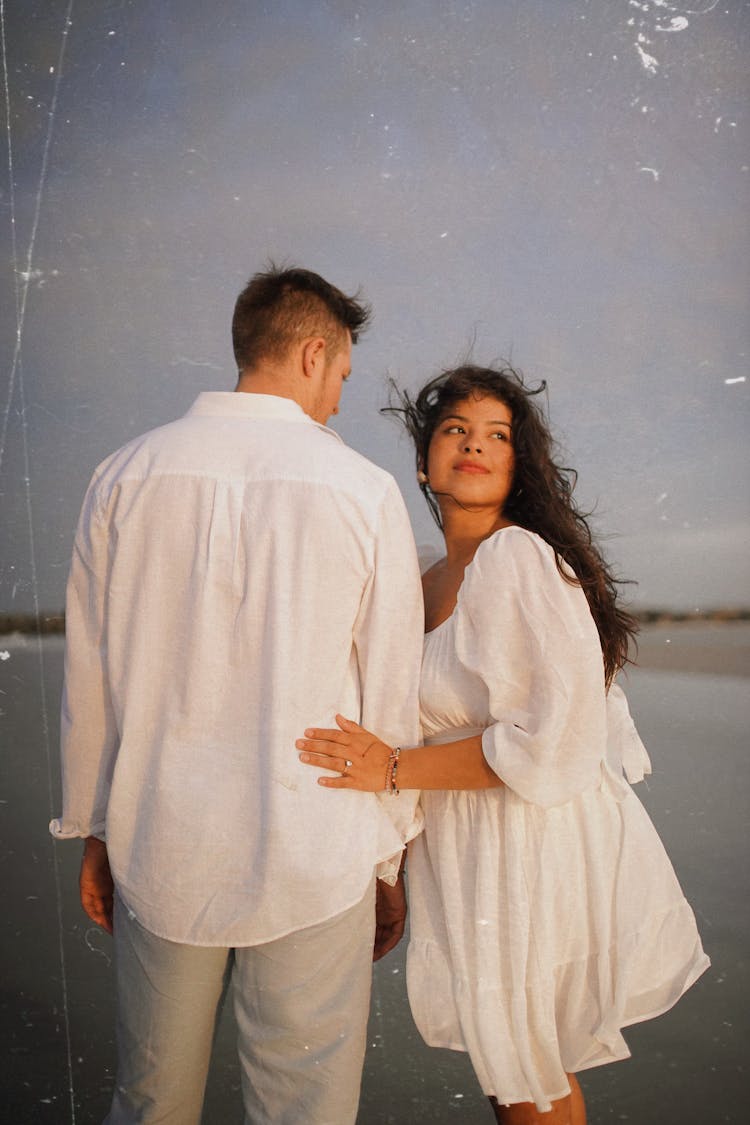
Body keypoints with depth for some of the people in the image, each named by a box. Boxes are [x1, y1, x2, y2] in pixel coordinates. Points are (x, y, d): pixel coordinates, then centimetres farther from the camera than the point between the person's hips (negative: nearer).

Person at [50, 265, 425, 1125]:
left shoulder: (126, 476, -1)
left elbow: (89, 682, 4)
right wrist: (389, 860, 10)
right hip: (313, 860, -2)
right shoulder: (365, 491, -6)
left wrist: (93, 832, 16)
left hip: (160, 854, 3)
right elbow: (389, 701, -3)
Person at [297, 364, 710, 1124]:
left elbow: (560, 735, -25)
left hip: (542, 853, -8)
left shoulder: (519, 558, -18)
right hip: (472, 855, 8)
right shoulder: (429, 583, 9)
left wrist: (395, 770, -21)